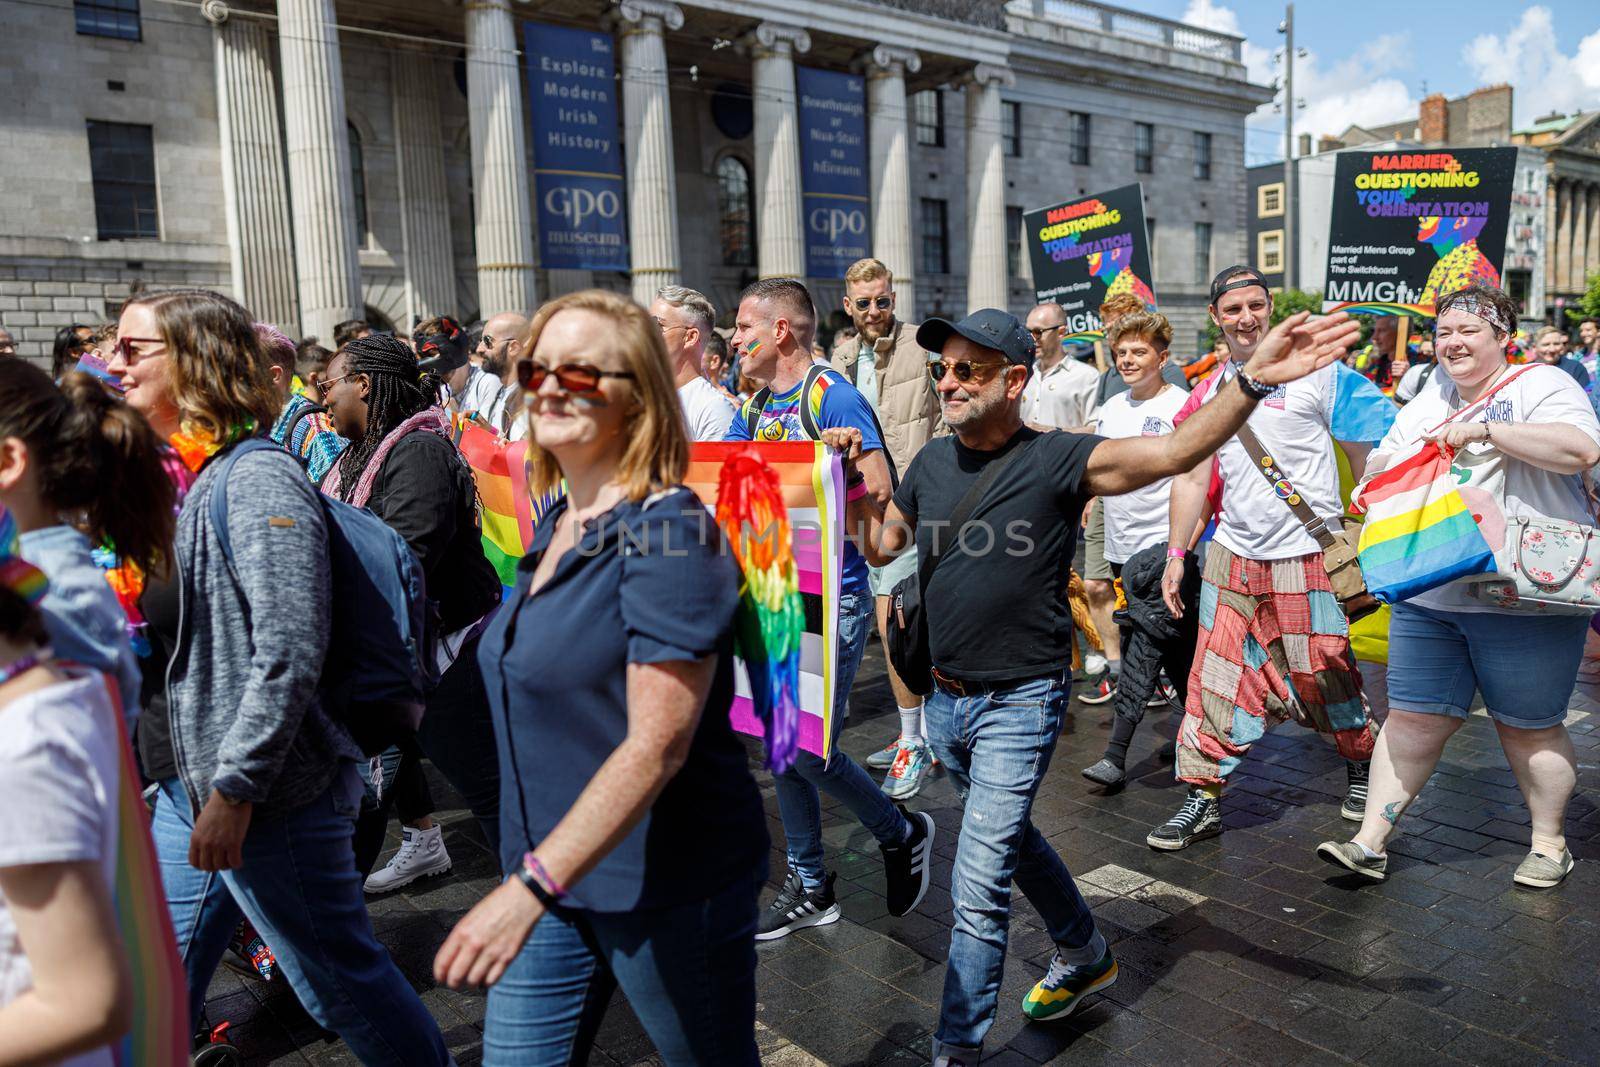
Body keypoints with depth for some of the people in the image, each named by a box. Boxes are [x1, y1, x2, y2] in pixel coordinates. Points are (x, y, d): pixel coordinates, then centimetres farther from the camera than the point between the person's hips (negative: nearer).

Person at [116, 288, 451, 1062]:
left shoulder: (258, 480, -18)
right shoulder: (191, 477, 11)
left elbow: (289, 655, -24)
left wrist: (234, 791, -22)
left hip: (272, 797, -9)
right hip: (193, 785, 9)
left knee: (340, 983, 5)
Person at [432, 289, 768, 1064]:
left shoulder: (666, 532, -20)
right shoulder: (559, 523, 7)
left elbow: (658, 743, -25)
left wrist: (531, 885, -28)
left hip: (660, 883, -7)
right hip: (557, 871, 8)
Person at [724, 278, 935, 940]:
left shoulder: (833, 396, -12)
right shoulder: (755, 407, 13)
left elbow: (878, 491, -19)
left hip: (832, 598, -8)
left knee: (810, 750, -7)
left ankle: (903, 835, 22)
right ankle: (809, 888, 27)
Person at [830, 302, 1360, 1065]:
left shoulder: (1056, 460, -15)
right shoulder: (932, 462, 3)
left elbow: (1173, 452, -26)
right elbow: (881, 545, 15)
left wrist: (1251, 381, -40)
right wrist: (852, 475, 0)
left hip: (1019, 705, -7)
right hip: (945, 698, 7)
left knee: (978, 887, -4)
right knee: (1011, 838, 25)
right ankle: (1085, 957, 50)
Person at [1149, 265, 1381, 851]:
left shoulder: (1316, 370, -4)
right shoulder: (1208, 392, 10)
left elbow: (1365, 456, 0)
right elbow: (1192, 477, 15)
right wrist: (1176, 553, 11)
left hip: (1307, 559, -4)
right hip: (1231, 558, 4)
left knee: (1324, 676, 6)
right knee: (1215, 677, 3)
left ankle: (1363, 766, 34)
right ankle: (1202, 800, 12)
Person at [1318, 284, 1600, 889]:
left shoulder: (1541, 386, -3)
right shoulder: (1424, 406, 17)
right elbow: (1376, 471, 19)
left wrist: (1484, 430, -20)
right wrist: (1412, 458, -2)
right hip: (1430, 595, 5)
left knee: (1528, 726, 8)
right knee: (1415, 719, 5)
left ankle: (1549, 844, 28)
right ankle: (1371, 842, 8)